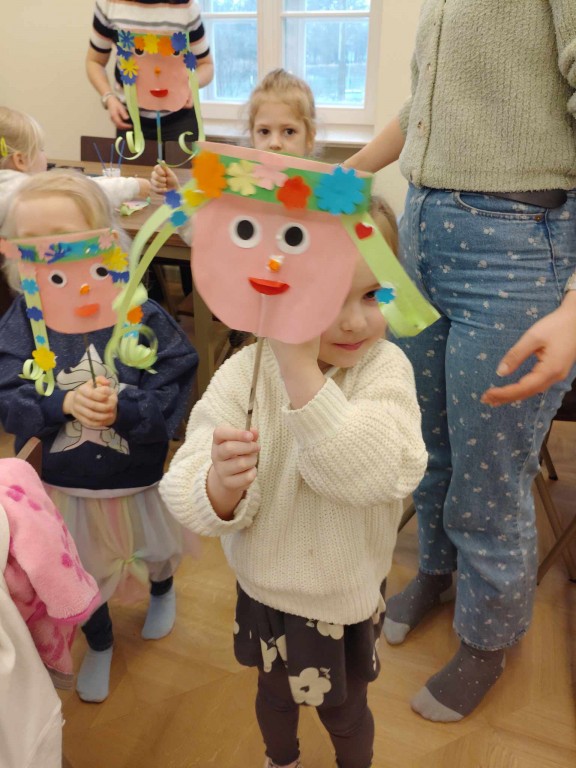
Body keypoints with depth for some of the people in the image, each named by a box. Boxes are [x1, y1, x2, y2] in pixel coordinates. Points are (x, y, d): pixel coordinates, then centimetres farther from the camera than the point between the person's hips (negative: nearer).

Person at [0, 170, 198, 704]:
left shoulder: (140, 314, -18)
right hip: (65, 482, 1)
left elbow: (173, 393, -19)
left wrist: (121, 409, -36)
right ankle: (99, 644, 54)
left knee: (154, 552, 27)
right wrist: (64, 403, -32)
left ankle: (162, 591, 65)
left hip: (138, 475, -1)